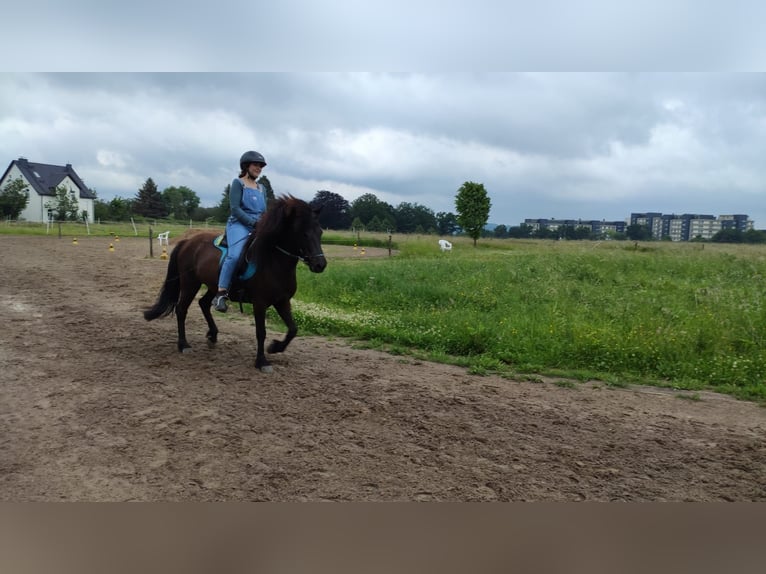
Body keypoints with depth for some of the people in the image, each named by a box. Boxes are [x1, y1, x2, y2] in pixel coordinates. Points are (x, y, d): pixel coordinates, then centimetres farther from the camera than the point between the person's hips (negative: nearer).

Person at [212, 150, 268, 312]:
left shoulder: (261, 188, 21)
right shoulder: (238, 183, 4)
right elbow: (235, 208, -7)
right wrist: (254, 222, -15)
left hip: (258, 227, 7)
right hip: (239, 224, -7)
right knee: (235, 255, -30)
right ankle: (221, 293, -29)